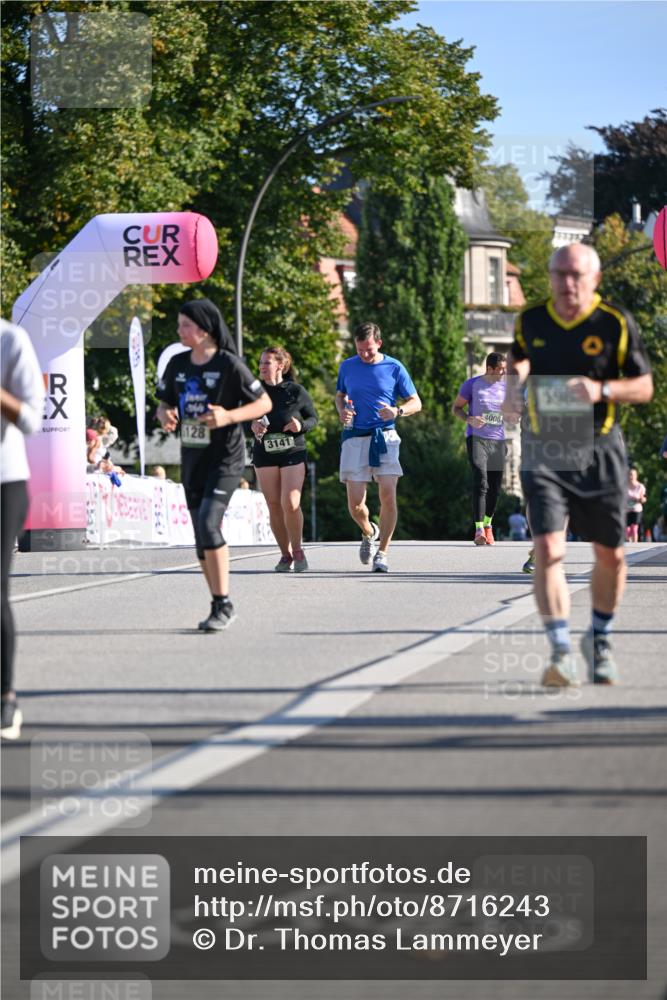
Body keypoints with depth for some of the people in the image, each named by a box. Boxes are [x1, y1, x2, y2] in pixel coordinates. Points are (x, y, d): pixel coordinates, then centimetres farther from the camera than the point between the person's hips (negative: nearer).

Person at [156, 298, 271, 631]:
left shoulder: (229, 365, -11)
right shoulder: (177, 364, 6)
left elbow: (264, 403, -7)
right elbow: (164, 403, 16)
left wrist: (228, 416, -22)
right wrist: (165, 416, -9)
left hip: (225, 458, -6)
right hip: (192, 458, 6)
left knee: (208, 524, -21)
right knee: (202, 537, 8)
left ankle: (224, 604, -13)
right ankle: (219, 607, 18)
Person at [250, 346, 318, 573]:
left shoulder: (296, 391, -2)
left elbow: (313, 418, 7)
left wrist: (301, 425, -13)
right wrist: (252, 426, -9)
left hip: (293, 453, -2)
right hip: (264, 454, 2)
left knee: (291, 504, -14)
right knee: (274, 506, 2)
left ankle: (298, 550, 6)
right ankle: (285, 554, 14)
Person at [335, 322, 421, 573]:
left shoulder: (394, 368, 3)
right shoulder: (347, 367, 10)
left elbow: (416, 403, 7)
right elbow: (339, 395, 25)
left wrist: (397, 411, -14)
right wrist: (342, 411, 2)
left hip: (385, 437, -1)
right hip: (355, 438, 2)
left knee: (388, 495, -15)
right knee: (355, 503, -4)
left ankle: (382, 552, -4)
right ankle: (369, 532, 29)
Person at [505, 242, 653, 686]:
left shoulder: (616, 323, -6)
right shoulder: (530, 321, 1)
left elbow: (645, 386, -2)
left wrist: (601, 389, -19)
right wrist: (513, 379, 0)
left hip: (601, 452, 0)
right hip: (544, 452, 0)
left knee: (610, 555, 8)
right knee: (548, 549, -16)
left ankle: (600, 640, 32)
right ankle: (561, 653, -17)